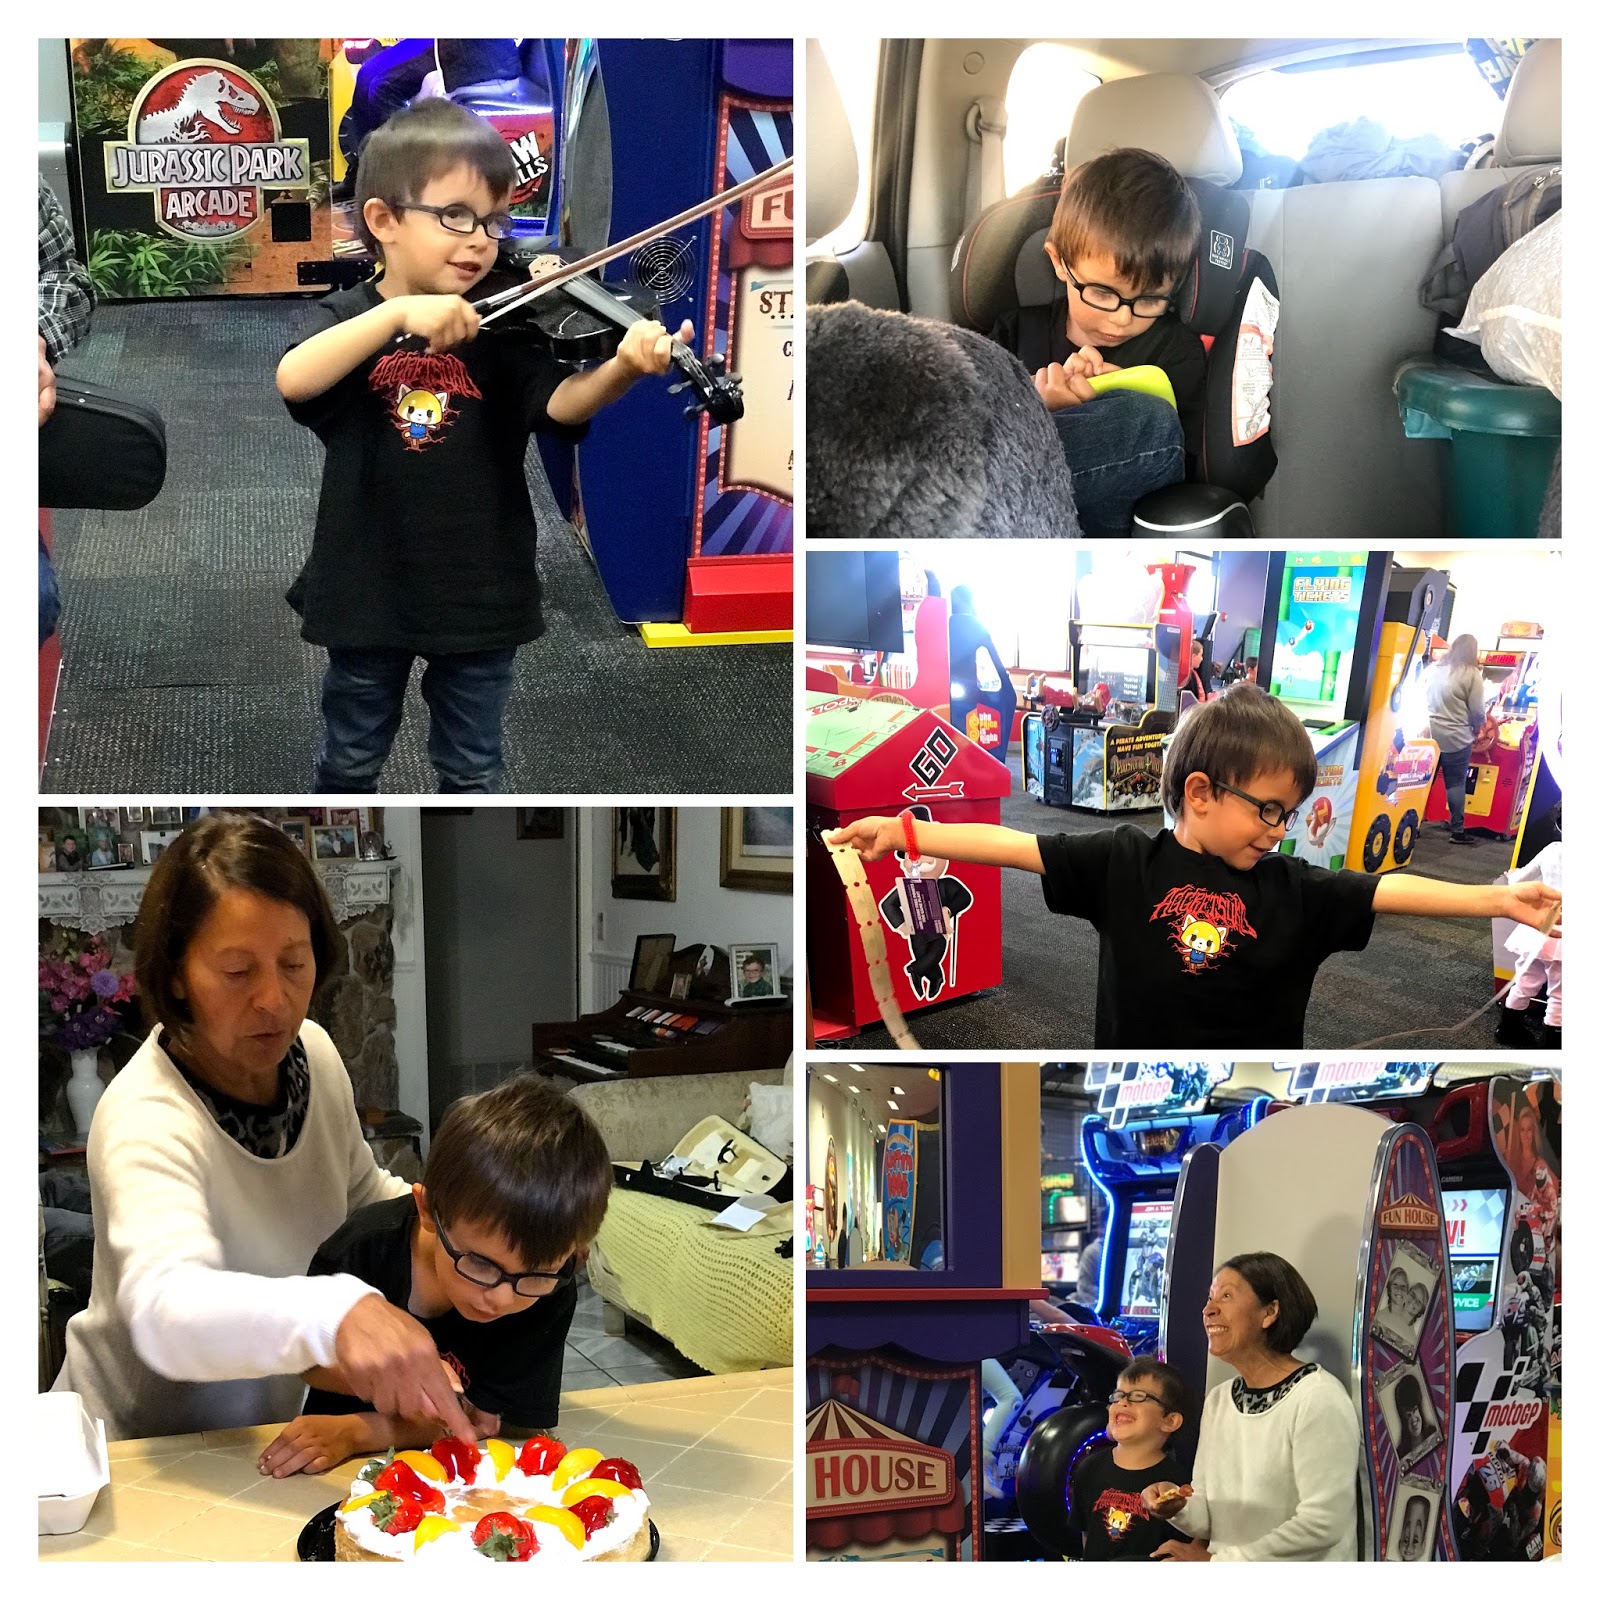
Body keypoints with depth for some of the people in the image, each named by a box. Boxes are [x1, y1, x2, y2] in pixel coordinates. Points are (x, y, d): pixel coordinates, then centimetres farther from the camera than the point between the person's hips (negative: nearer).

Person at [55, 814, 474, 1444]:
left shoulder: (312, 1051, -5)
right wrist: (339, 1313, -64)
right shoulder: (144, 1119, -28)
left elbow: (362, 1193, 16)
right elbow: (165, 1311, -47)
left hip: (270, 1423, 7)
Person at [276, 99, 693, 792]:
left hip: (480, 593, 0)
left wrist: (621, 367, -43)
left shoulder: (499, 329, -4)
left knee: (472, 773, 15)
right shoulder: (349, 317, -5)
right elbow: (294, 379, -26)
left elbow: (562, 403, -21)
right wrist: (399, 312, -37)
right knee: (350, 763, 19)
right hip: (370, 589, 0)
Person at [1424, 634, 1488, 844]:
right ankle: (1457, 831, 5)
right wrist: (1476, 728, 12)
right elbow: (1477, 711, -7)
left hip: (1428, 733, 4)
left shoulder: (1433, 668, 7)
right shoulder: (1472, 674, -8)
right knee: (1456, 784, 3)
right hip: (1456, 738, -4)